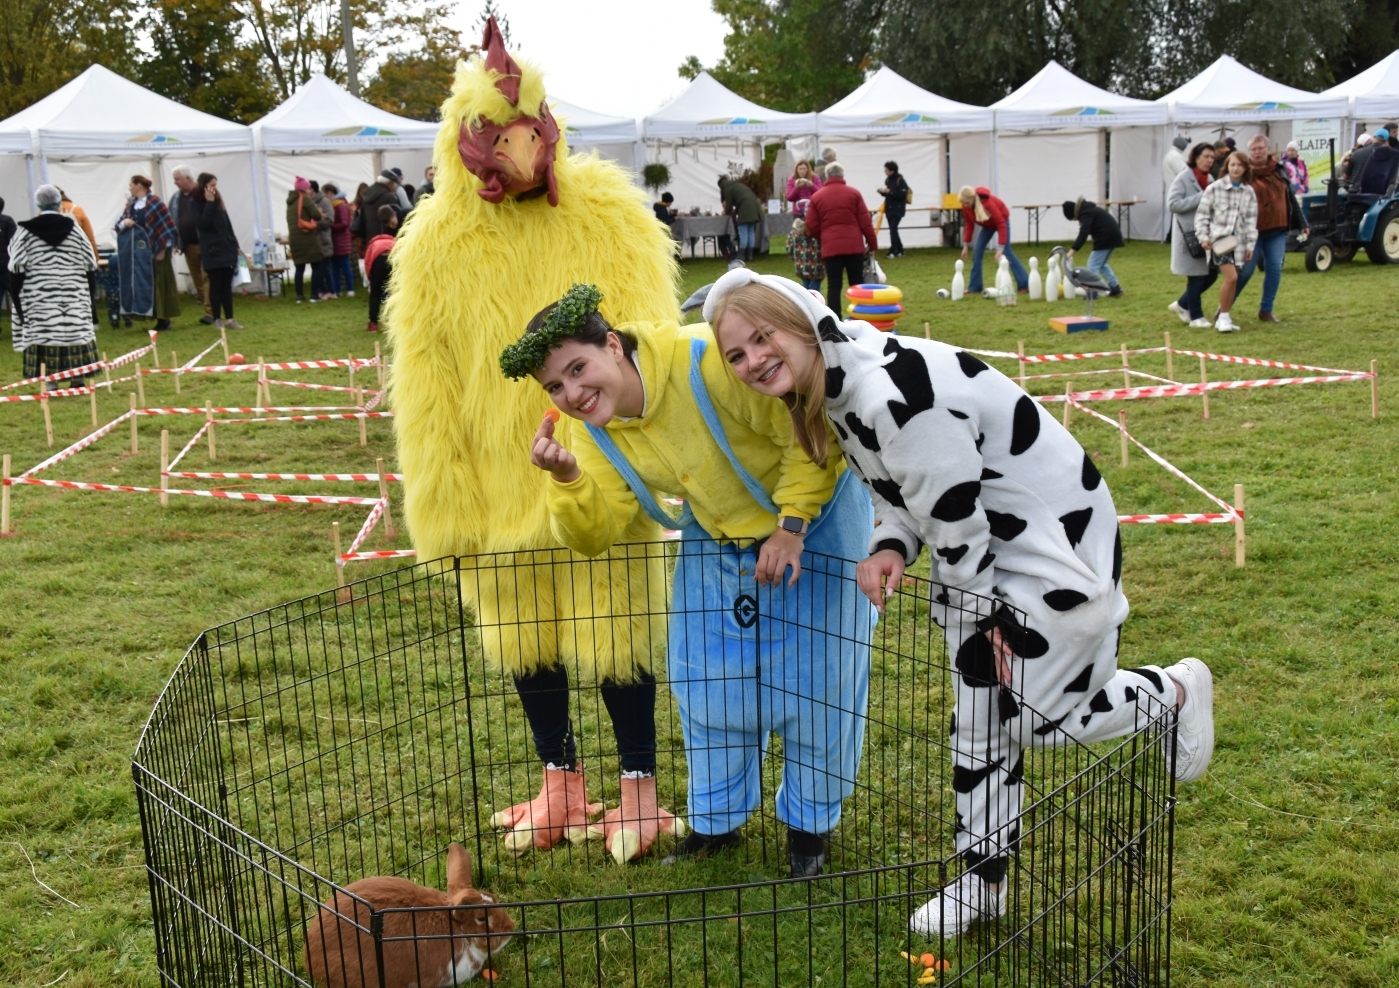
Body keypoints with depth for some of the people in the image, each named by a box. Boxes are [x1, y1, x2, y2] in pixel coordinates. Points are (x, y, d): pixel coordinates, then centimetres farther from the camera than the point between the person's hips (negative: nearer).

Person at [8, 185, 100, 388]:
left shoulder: (25, 232, -2)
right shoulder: (73, 228, 3)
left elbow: (16, 270, -2)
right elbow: (90, 267, 7)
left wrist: (18, 302, 4)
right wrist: (90, 298, 15)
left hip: (39, 301, -2)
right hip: (74, 299, 2)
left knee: (44, 338, 1)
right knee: (76, 333, 8)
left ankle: (50, 383, -1)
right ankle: (78, 381, 12)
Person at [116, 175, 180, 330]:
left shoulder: (155, 203, -10)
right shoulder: (131, 204, 13)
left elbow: (167, 225, -12)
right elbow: (119, 224, 16)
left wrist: (163, 248, -14)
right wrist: (124, 222, -8)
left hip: (153, 250, -7)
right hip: (135, 251, 7)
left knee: (158, 284, -2)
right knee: (140, 284, 5)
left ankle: (164, 319, 4)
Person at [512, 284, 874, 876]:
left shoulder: (707, 360, -34)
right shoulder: (596, 433, -11)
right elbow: (597, 534, -13)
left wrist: (791, 527, -28)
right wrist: (567, 479, -31)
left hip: (814, 519, -6)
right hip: (717, 539, 6)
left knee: (817, 681, 2)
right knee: (707, 682, 9)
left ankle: (809, 822, 23)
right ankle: (716, 821, 29)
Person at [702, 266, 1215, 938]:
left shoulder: (891, 391, -34)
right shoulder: (830, 384, -2)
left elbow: (953, 511, -26)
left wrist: (988, 612, -13)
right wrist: (890, 548, -13)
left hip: (1051, 537, -9)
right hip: (978, 547, 9)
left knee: (1033, 718, -2)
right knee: (977, 718, 14)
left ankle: (1175, 693, 24)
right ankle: (983, 880, 28)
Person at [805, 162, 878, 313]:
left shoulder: (816, 197, 5)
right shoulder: (853, 193, 4)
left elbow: (811, 227, 5)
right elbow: (865, 222, 1)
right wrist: (873, 244, 10)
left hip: (830, 247, 0)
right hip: (854, 245, 0)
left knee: (833, 286, 2)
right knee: (857, 284, 9)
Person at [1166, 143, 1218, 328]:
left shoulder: (1210, 180, 14)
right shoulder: (1184, 178, -8)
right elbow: (1172, 203, -17)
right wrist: (1200, 198, -20)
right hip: (1190, 235, -8)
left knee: (1211, 273, 7)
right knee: (1196, 276, -2)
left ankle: (1182, 304, 23)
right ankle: (1196, 317, 10)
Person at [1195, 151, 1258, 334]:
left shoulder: (1248, 192, 7)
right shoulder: (1215, 188, -3)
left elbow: (1251, 220, 9)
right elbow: (1202, 214, 0)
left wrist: (1250, 244, 6)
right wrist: (1203, 237, -7)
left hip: (1237, 240, 4)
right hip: (1219, 239, -4)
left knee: (1233, 280, 7)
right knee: (1231, 277, -18)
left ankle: (1223, 317, 20)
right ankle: (1223, 317, -5)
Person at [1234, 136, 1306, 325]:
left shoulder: (1280, 171, 9)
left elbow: (1291, 199, 17)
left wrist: (1302, 224, 17)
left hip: (1277, 231, 5)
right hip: (1253, 232, -5)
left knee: (1275, 270, 3)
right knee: (1245, 271, -4)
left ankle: (1266, 310, 13)